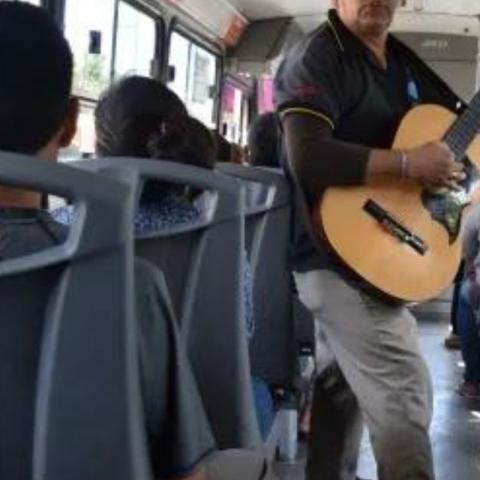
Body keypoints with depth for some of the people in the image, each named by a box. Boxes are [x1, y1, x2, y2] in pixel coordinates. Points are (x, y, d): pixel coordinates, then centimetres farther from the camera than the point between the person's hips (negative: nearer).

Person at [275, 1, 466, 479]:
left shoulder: (403, 60, 15)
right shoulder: (316, 56, -13)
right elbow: (306, 156, -27)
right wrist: (408, 164, -26)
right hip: (339, 256, -9)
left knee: (343, 389, 18)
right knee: (404, 399, -8)